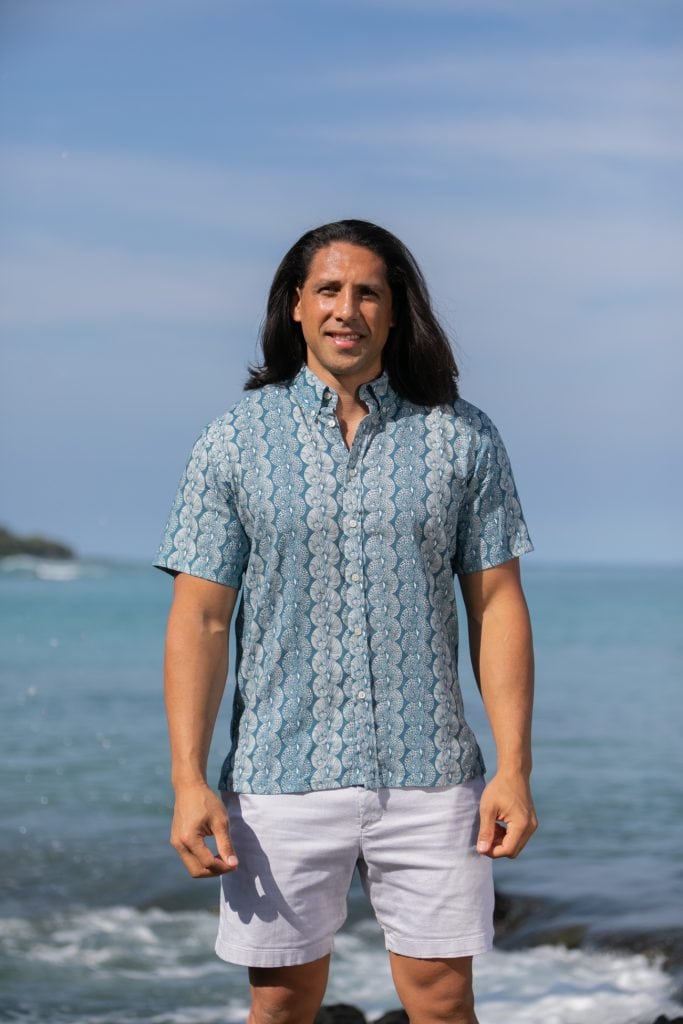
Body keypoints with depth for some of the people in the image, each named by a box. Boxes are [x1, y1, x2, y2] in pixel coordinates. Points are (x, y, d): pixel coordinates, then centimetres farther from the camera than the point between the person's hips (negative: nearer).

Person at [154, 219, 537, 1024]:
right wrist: (189, 780, -8)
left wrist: (514, 768, -4)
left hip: (430, 777, 0)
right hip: (281, 776, 0)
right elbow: (199, 620, 0)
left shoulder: (463, 438, 4)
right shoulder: (234, 441, 2)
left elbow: (497, 604, 4)